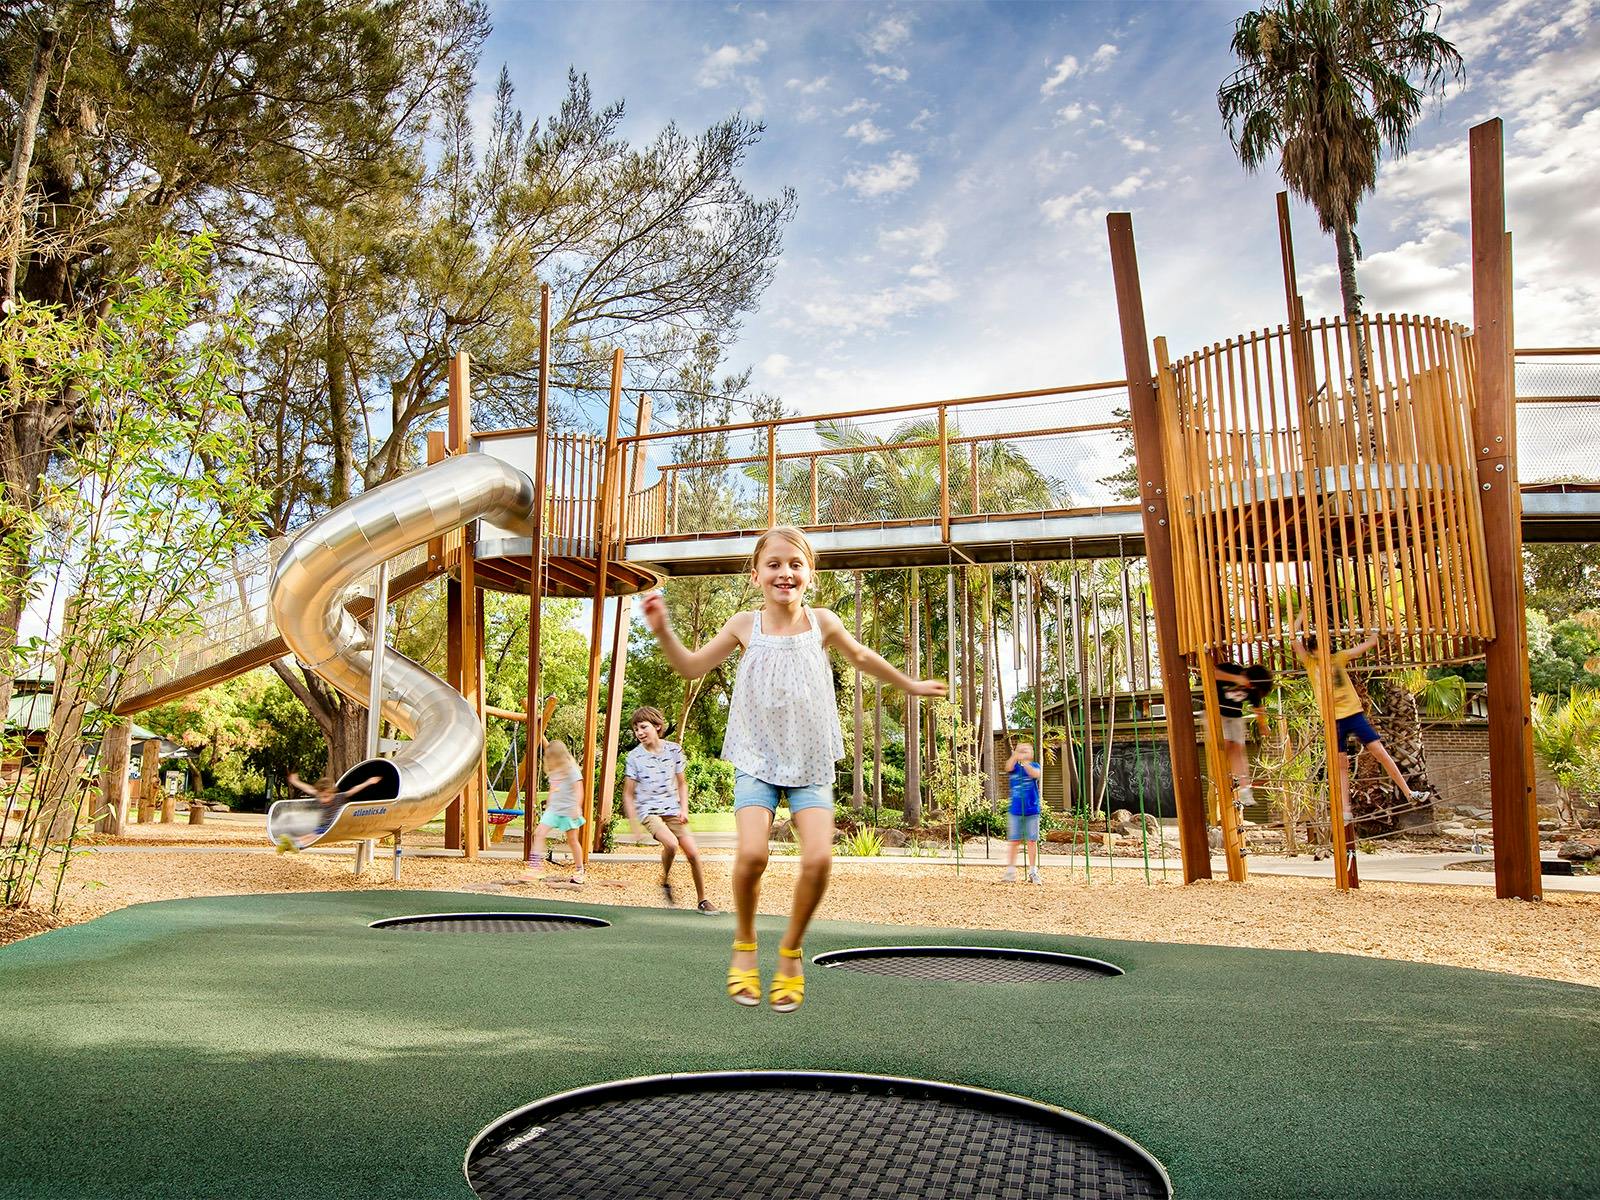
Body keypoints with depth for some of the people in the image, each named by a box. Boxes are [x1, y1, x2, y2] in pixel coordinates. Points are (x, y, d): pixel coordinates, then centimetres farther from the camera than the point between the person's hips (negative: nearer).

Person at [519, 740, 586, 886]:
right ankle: (535, 867, -12)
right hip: (553, 809, 7)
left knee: (572, 840, 2)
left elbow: (579, 790, -19)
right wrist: (547, 805, 22)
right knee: (539, 833, -9)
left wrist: (577, 807, -29)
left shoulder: (571, 770, -11)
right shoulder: (554, 771, 11)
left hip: (568, 810, -7)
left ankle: (579, 872, 14)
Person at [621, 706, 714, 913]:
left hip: (672, 809, 3)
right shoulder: (635, 756, -7)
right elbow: (628, 794, -1)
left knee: (693, 853, -6)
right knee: (671, 843, -29)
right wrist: (634, 824, -7)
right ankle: (665, 880, 0)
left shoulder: (674, 750, 0)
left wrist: (684, 809, -2)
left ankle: (702, 900, 12)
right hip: (648, 810, -3)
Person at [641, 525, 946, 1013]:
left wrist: (910, 685, 33)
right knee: (751, 853, -23)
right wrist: (663, 631, -8)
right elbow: (692, 667, 9)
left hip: (811, 764, 1)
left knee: (819, 858, -18)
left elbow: (860, 656, 21)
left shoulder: (822, 622, 1)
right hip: (757, 760, -1)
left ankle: (791, 950, 9)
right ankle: (745, 941, 7)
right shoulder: (745, 625, -1)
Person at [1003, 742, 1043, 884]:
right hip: (1015, 811, 0)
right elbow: (1008, 767, -19)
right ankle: (1010, 872, 6)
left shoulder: (1035, 766, 3)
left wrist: (1024, 761, -33)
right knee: (1013, 841, 1)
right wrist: (1015, 756, -36)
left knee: (1032, 841, 5)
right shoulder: (1015, 767, 5)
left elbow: (1035, 774, -20)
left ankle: (1033, 872, 14)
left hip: (1032, 811, 0)